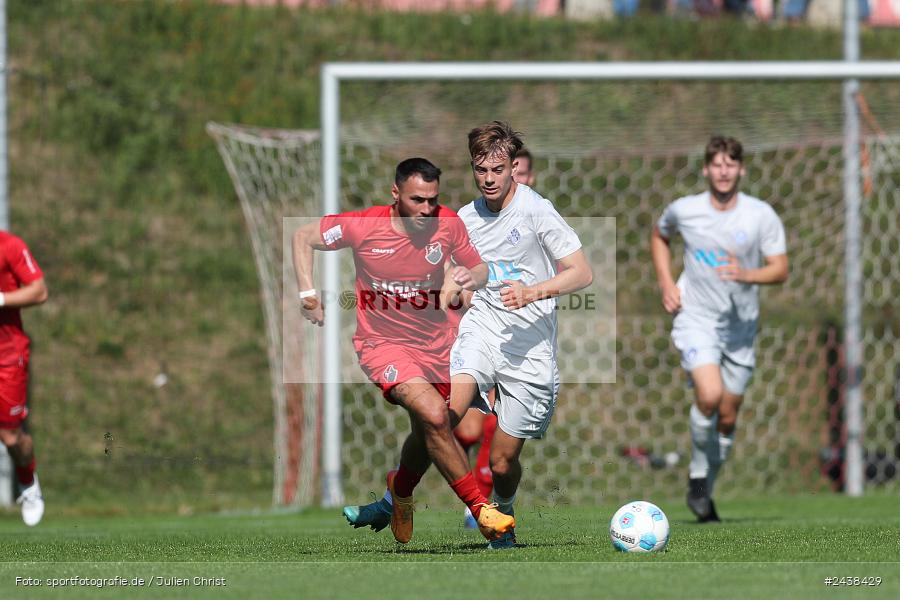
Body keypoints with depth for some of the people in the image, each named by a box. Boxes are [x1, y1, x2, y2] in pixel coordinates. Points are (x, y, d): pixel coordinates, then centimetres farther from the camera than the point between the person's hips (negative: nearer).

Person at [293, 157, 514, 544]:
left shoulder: (448, 224, -9)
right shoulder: (362, 226, -16)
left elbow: (480, 268, 5)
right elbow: (303, 237, -1)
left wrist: (473, 276, -20)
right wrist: (307, 292, -12)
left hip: (435, 344, 5)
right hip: (382, 343, -5)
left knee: (428, 434, 15)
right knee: (434, 415, -27)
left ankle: (401, 490, 49)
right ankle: (479, 508, -18)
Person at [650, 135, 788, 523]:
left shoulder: (761, 215, -7)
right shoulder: (683, 211, -4)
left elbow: (780, 270, -8)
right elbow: (659, 236, 18)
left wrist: (746, 274, -27)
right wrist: (666, 283, 5)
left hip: (740, 327, 2)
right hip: (696, 319, -2)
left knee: (728, 417, 6)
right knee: (709, 395, -25)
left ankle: (705, 490, 25)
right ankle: (698, 474, -3)